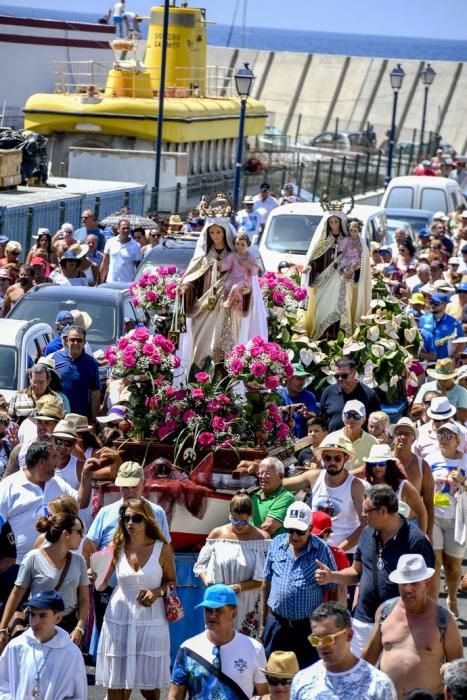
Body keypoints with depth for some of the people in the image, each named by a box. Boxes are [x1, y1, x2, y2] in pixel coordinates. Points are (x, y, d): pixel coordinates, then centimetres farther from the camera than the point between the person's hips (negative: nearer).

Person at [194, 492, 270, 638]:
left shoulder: (261, 538, -2)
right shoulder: (217, 534, 5)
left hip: (248, 608, -2)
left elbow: (264, 577, -7)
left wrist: (239, 587, -18)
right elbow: (200, 565, 11)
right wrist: (207, 580, -10)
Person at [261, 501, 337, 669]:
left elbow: (333, 591, -2)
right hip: (276, 623, 3)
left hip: (308, 626, -3)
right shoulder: (277, 544, 2)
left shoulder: (322, 550, -7)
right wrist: (264, 621, 12)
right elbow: (266, 583, 11)